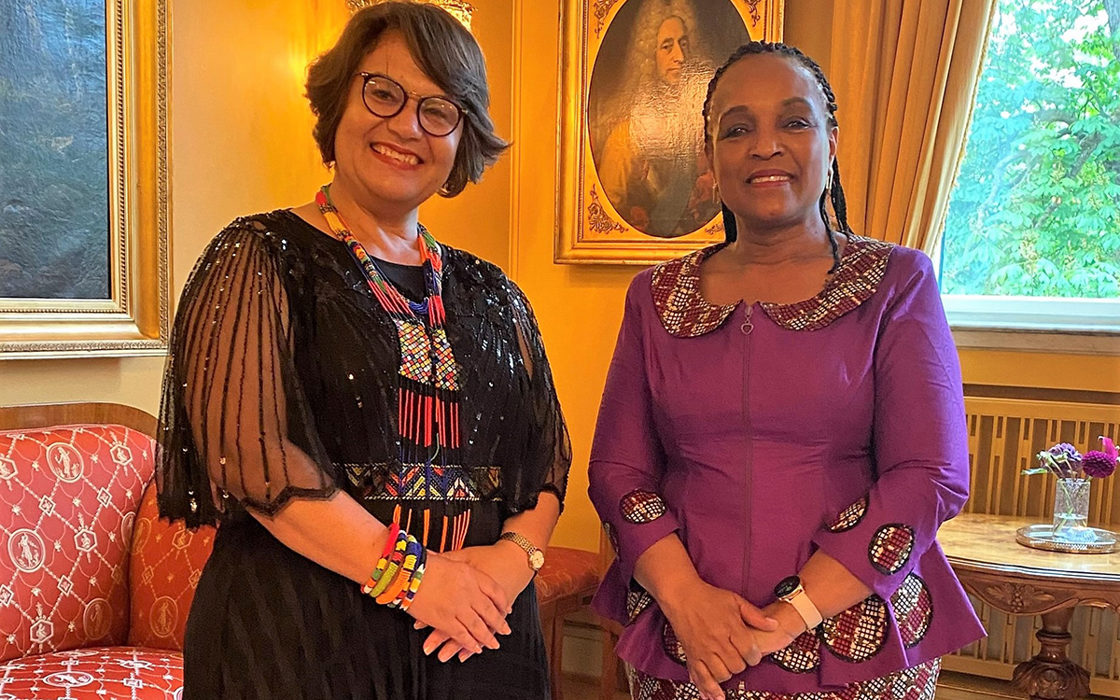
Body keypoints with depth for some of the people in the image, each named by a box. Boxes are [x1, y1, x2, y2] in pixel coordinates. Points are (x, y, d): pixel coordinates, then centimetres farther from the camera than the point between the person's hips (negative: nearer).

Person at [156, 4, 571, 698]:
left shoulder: (490, 296, 11)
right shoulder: (262, 260, -4)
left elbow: (549, 454, 10)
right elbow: (246, 451, -15)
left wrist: (515, 554, -10)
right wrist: (409, 572, -17)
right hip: (301, 639, -4)